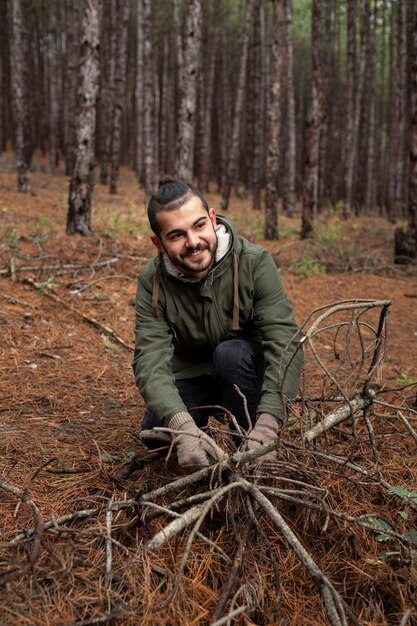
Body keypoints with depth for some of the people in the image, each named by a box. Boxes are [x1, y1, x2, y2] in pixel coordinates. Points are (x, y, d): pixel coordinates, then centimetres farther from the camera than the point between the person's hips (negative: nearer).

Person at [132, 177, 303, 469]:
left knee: (231, 352, -33)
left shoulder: (255, 262, -27)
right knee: (156, 435, -21)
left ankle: (248, 455, -15)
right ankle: (201, 417, 11)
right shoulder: (152, 282, -20)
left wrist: (266, 428, -48)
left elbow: (285, 343, -34)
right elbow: (151, 360, -31)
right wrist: (184, 427, -50)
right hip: (191, 375, 2)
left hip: (248, 371, -1)